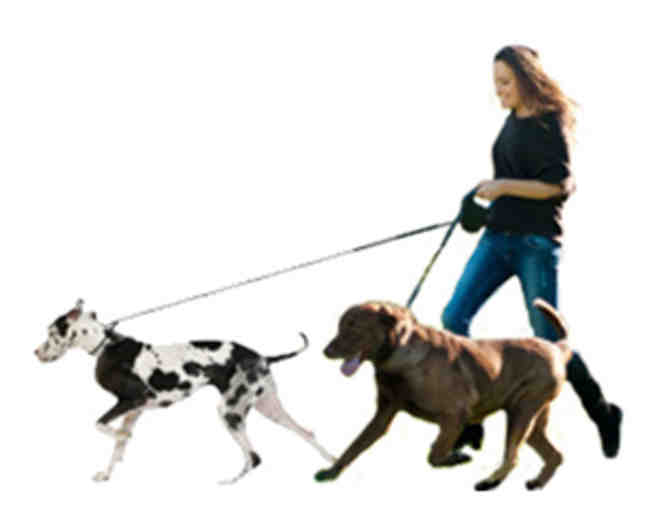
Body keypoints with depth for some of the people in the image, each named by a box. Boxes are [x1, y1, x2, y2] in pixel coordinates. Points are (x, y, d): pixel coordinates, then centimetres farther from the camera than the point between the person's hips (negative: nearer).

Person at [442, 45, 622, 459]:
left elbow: (559, 185, -17)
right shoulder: (513, 121, 13)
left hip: (537, 242, -8)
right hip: (499, 238, 8)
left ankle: (604, 414, 17)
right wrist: (485, 198, 20)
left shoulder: (549, 123, -10)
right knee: (455, 317, -6)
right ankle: (467, 423, -3)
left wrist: (505, 187, -20)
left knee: (548, 336, -3)